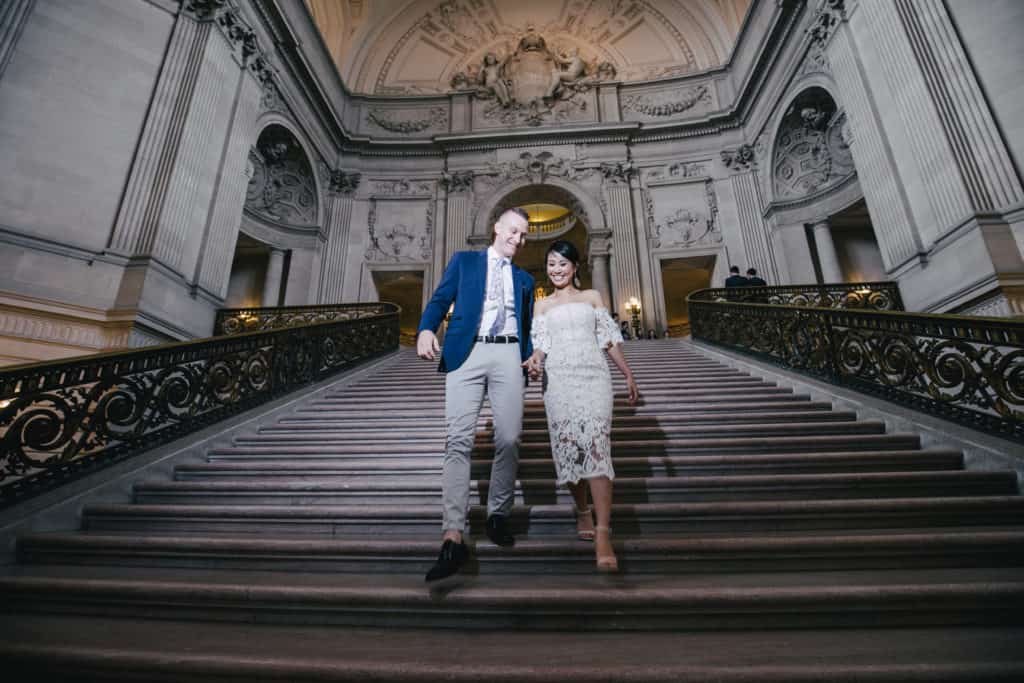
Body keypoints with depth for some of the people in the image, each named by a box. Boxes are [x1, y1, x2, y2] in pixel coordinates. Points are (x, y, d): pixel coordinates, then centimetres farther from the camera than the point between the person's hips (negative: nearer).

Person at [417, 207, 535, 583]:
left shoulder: (524, 278, 25)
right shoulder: (464, 260, 17)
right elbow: (440, 300, 7)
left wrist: (531, 356, 5)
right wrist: (426, 329, -14)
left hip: (508, 356, 3)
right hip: (466, 354, -2)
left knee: (509, 441, -2)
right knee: (459, 441, -11)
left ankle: (498, 516, 18)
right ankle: (453, 536, -11)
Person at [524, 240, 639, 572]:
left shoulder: (592, 296, 18)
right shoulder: (542, 305, 19)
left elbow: (609, 338, 15)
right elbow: (540, 343, 9)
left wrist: (628, 374, 11)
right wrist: (535, 359, -14)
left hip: (593, 375, -1)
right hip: (558, 380, 1)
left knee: (597, 446, -14)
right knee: (567, 446, -1)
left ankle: (603, 535, -17)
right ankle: (583, 511, 22)